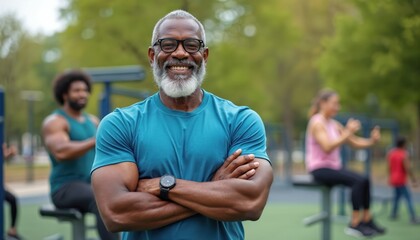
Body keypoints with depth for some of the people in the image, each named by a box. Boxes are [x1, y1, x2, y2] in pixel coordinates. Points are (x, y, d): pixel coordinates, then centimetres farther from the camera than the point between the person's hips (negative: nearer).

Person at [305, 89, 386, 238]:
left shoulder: (334, 125, 13)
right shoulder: (317, 123, -12)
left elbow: (355, 143, 12)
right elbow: (327, 147, -27)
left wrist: (371, 141, -6)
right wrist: (347, 133, -30)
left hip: (333, 167, 8)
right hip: (319, 169, -8)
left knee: (365, 180, -8)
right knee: (358, 181, -22)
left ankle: (366, 220, -1)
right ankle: (355, 224, -17)